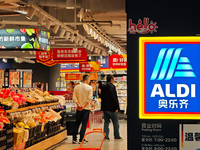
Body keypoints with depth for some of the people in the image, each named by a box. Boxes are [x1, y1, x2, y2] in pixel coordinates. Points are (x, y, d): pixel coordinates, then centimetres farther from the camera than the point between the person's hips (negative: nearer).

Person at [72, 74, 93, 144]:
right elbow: (89, 98, -15)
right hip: (86, 108, -4)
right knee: (84, 124, 2)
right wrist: (84, 105, -14)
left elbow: (74, 97, -3)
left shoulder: (76, 87, 4)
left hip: (78, 109, 4)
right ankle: (81, 140, 0)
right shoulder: (89, 88, -6)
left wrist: (78, 104, -9)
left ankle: (74, 139, 13)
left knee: (77, 124, 12)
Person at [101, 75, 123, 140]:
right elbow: (114, 98, -17)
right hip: (111, 108, -7)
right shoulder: (112, 87, -13)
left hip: (105, 108, 7)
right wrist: (116, 107, -13)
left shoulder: (103, 87, 11)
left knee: (106, 122, 10)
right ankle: (117, 136, 10)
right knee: (115, 122, 4)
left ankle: (106, 136, 6)